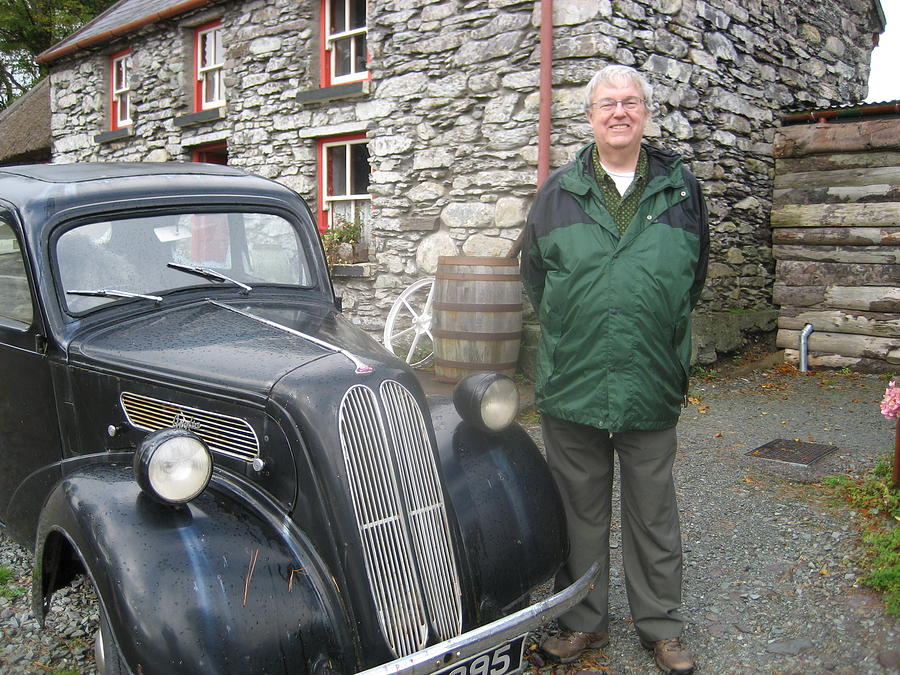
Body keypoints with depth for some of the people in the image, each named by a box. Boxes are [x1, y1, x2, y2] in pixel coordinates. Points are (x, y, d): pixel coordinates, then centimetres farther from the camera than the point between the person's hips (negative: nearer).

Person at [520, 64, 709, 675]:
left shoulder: (680, 188, 5)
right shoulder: (559, 191, 4)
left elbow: (693, 276, 16)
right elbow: (536, 275, 13)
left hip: (652, 386, 0)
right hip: (571, 386, 0)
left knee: (653, 515, 12)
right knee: (580, 510, 12)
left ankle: (662, 625, 31)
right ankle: (584, 622, 31)